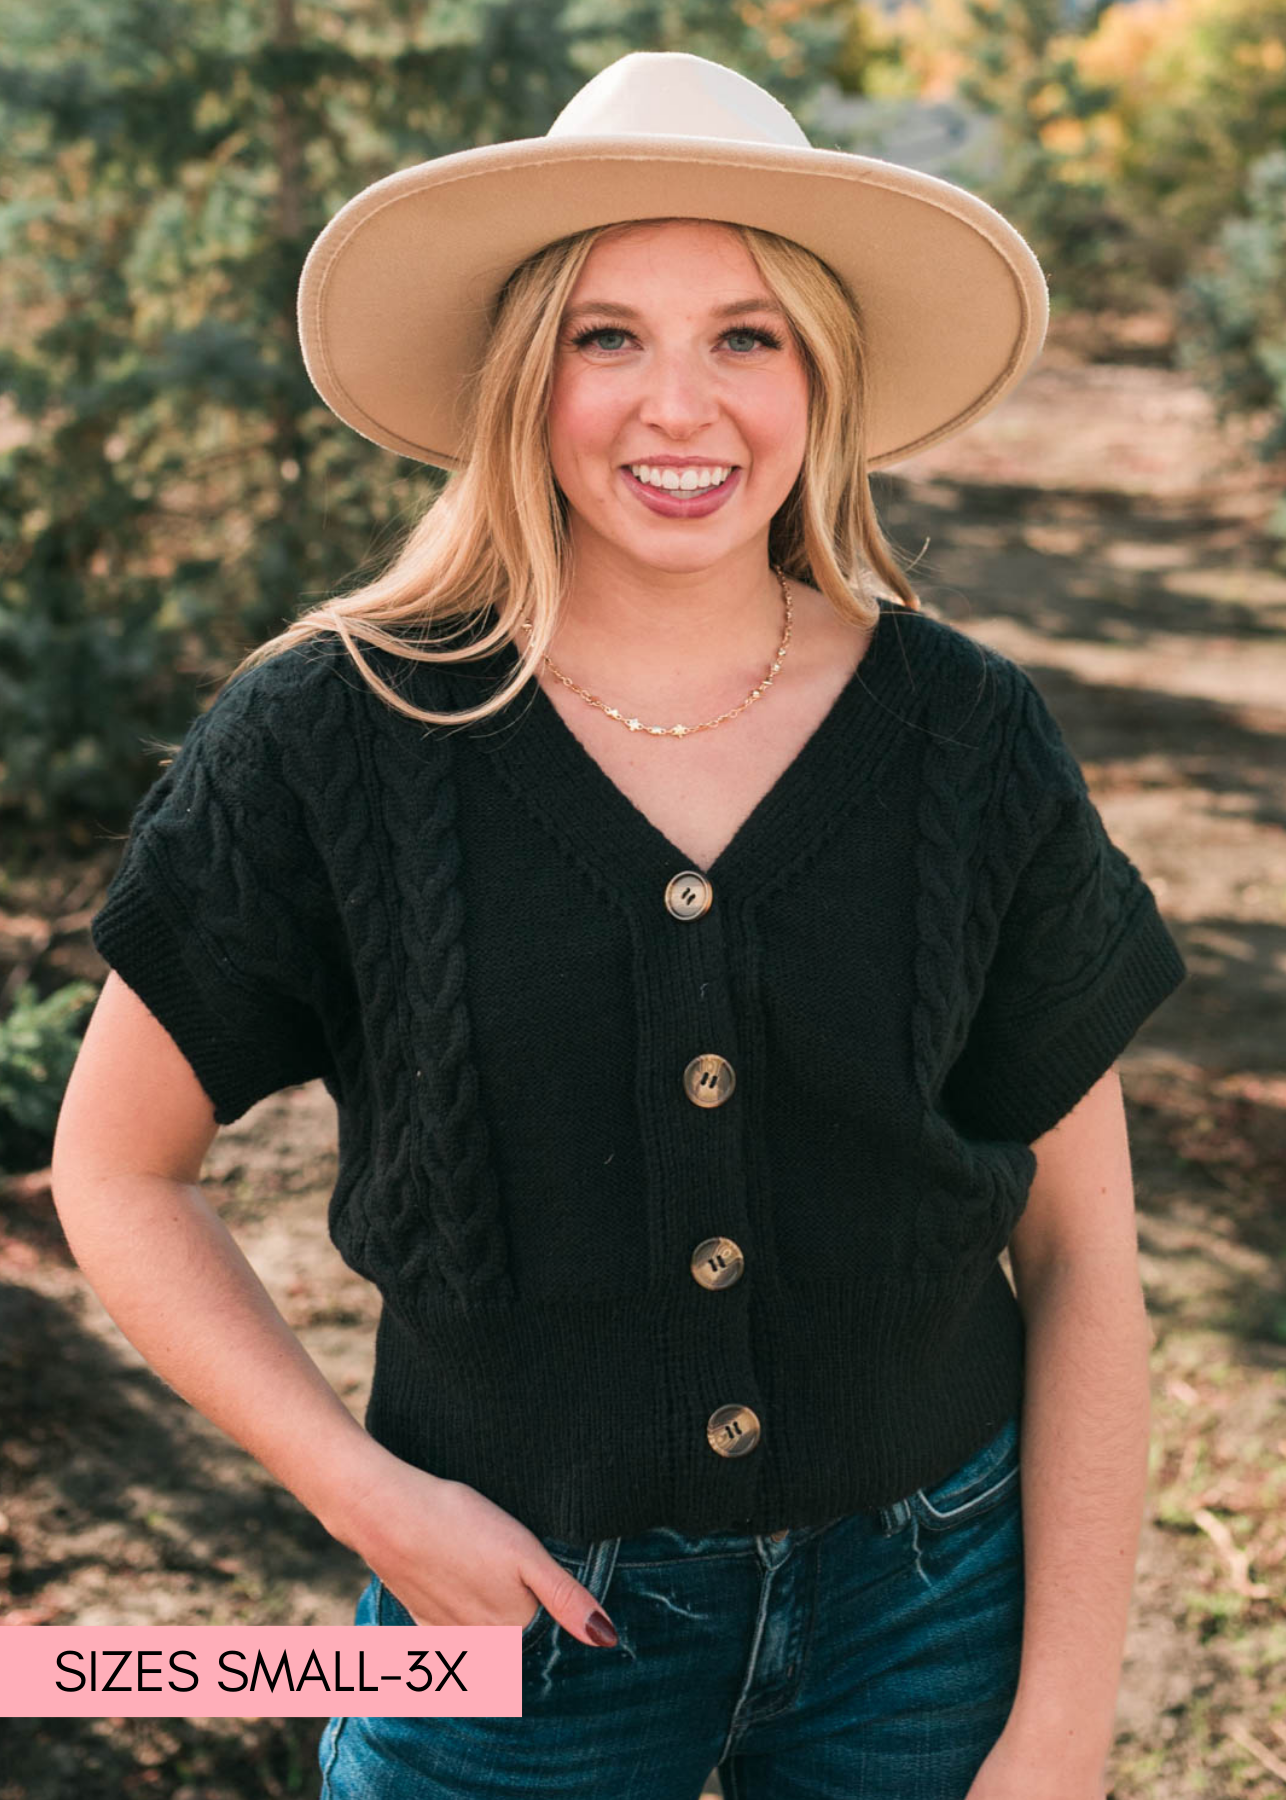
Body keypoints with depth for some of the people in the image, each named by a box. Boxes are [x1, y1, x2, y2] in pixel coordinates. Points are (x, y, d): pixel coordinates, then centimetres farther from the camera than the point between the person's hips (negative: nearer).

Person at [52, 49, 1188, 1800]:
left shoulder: (973, 744, -8)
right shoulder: (327, 742, -11)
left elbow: (1083, 1258, -2)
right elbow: (116, 1172, -1)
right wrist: (362, 1490, -12)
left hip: (926, 1603, 2)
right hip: (519, 1596, -1)